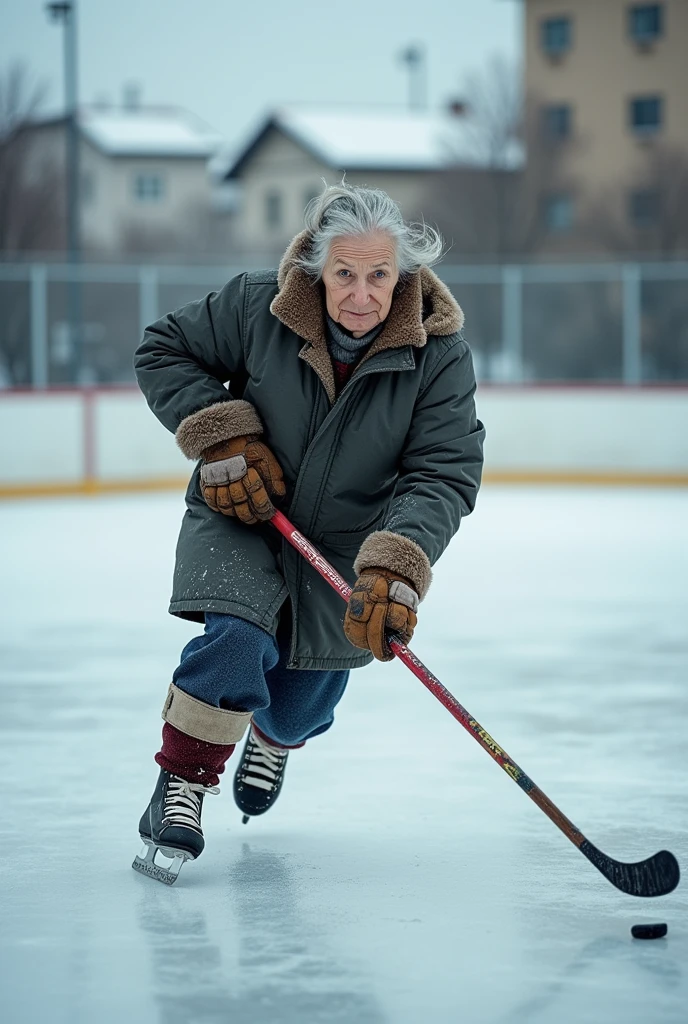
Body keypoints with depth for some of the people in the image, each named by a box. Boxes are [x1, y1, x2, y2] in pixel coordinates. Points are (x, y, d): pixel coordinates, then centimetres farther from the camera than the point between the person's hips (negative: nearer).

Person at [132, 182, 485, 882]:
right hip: (239, 517, -1)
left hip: (346, 545, 2)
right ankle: (181, 784, -7)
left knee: (301, 710, 12)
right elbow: (163, 351, -6)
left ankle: (272, 736, 52)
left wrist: (394, 569, -37)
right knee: (237, 641, -29)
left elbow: (444, 474, -23)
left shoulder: (438, 354, -19)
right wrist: (223, 434, -19)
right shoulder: (256, 308, -19)